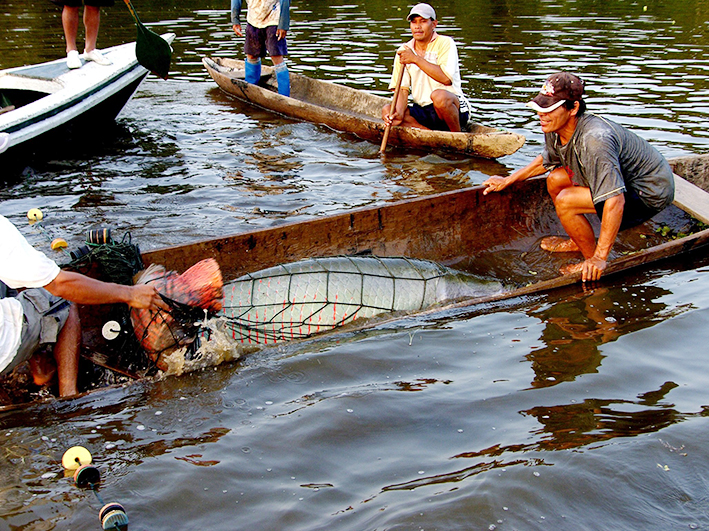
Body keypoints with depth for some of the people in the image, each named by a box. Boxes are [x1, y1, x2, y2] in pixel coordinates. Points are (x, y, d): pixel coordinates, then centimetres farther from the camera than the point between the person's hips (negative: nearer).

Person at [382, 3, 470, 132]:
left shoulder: (445, 43, -4)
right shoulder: (404, 51, 9)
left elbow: (446, 78, -21)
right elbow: (402, 89, 3)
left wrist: (415, 59, -20)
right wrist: (399, 112, -18)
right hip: (422, 111, 5)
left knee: (438, 95, -38)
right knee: (387, 111, -17)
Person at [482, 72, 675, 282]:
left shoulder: (594, 140, -36)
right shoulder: (556, 130, -7)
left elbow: (615, 201, -40)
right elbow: (545, 160, 19)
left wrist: (600, 258, -38)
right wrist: (508, 180, 23)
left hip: (650, 193, -9)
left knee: (565, 202, -21)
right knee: (555, 180, 7)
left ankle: (592, 260, -1)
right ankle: (579, 241, 24)